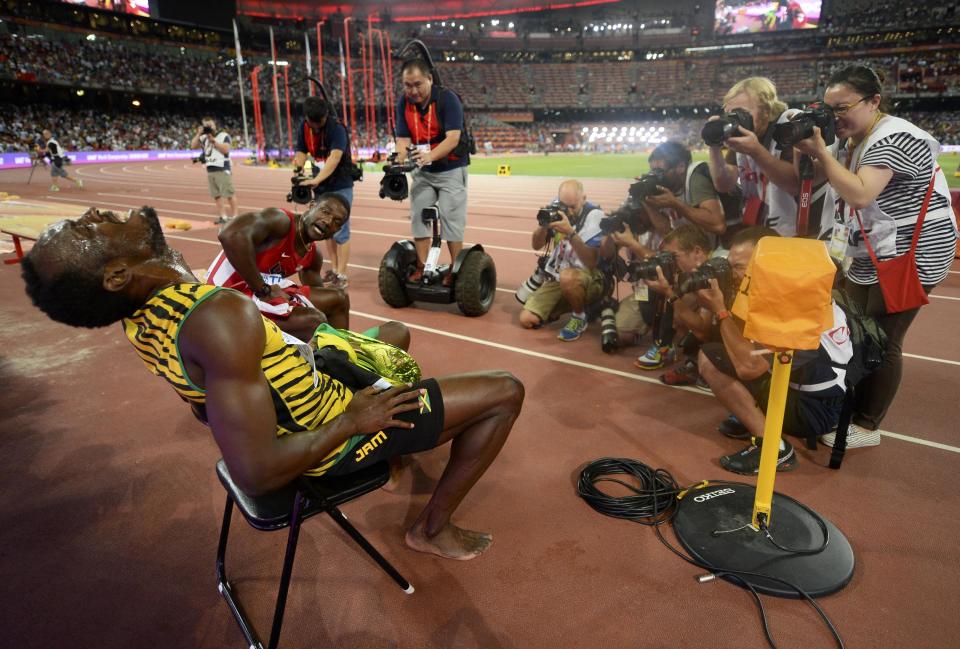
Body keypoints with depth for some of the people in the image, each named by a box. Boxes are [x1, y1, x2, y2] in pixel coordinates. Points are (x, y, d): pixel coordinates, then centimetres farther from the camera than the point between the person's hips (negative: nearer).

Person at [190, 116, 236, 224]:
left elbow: (226, 149, -15)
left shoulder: (223, 135, -2)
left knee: (229, 194, -6)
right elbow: (193, 146, 8)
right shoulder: (204, 138, 14)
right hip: (210, 171, 6)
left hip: (222, 170, -6)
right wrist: (198, 134, 0)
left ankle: (234, 215, -1)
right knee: (216, 195, 5)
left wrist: (213, 140, -15)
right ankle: (222, 216, 9)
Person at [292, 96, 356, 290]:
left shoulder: (337, 128, -19)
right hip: (320, 186, 7)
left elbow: (335, 157, -31)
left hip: (340, 186, -7)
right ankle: (333, 269, 22)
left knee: (340, 230, -8)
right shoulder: (304, 128, 0)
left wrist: (316, 179, -41)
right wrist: (297, 169, -21)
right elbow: (301, 152, 0)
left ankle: (341, 276, -4)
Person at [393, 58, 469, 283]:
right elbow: (403, 139, -6)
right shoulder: (404, 102, -3)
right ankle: (421, 267, 12)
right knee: (418, 216, 3)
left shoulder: (447, 99, -18)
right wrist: (400, 161, -26)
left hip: (450, 169, -5)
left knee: (451, 219, -6)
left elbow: (453, 138, -28)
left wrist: (430, 156, -44)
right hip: (422, 171, 5)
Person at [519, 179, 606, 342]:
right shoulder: (557, 210, -5)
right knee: (527, 319, -6)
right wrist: (543, 225, -19)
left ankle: (579, 318, -10)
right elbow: (536, 246, 1)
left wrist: (571, 233, -36)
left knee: (567, 277, -40)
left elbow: (591, 262, -26)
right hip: (557, 278, 5)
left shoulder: (594, 216, -19)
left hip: (591, 279, -5)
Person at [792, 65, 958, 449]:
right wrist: (809, 153, -7)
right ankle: (852, 408, 22)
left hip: (910, 254, -9)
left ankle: (866, 426, 6)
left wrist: (821, 150, -25)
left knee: (881, 340, -5)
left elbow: (860, 193, -32)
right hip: (871, 256, 9)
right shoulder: (855, 140, 10)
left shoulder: (892, 138, -19)